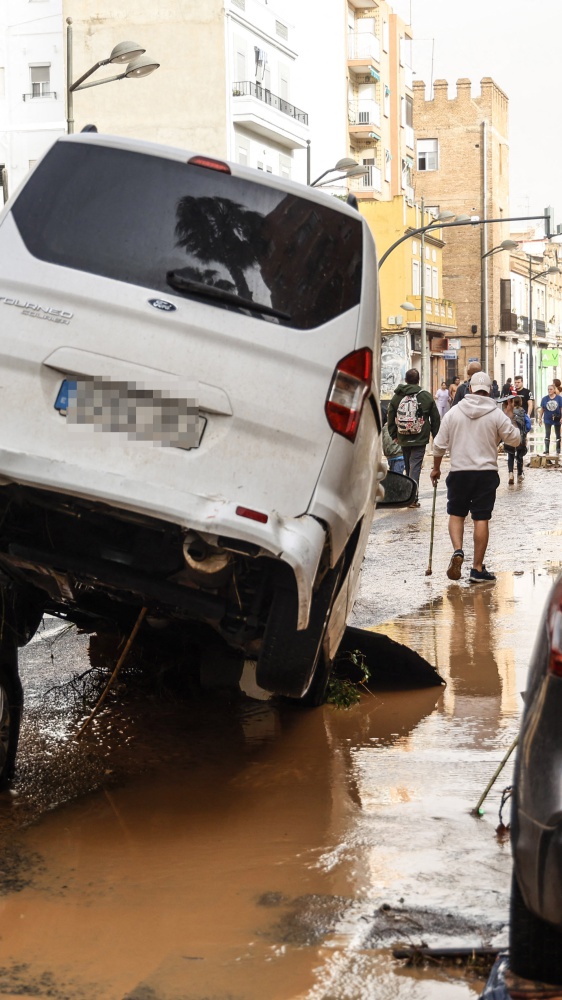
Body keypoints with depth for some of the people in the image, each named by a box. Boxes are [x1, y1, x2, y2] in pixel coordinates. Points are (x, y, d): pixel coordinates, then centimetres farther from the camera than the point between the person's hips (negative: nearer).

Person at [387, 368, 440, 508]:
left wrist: (394, 435, 17)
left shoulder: (396, 397, 2)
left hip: (403, 439, 3)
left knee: (408, 466, 16)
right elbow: (436, 418, 2)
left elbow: (391, 418, 7)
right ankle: (413, 497, -15)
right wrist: (436, 436, 12)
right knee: (415, 466, -4)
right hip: (420, 438, -3)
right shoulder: (426, 396, -4)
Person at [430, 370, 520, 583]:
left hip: (459, 472, 1)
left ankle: (457, 550, -9)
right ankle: (478, 569, 5)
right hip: (486, 473, -1)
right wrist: (510, 416, 14)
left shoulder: (453, 412, -1)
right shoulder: (497, 415, -5)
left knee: (456, 514, 15)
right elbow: (515, 440, 2)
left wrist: (436, 468, 17)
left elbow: (439, 445, 3)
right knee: (481, 519, 3)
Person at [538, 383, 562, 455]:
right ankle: (546, 450, 1)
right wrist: (540, 418, 1)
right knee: (547, 435, -2)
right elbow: (542, 409, 3)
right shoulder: (544, 399, -2)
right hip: (547, 419, 1)